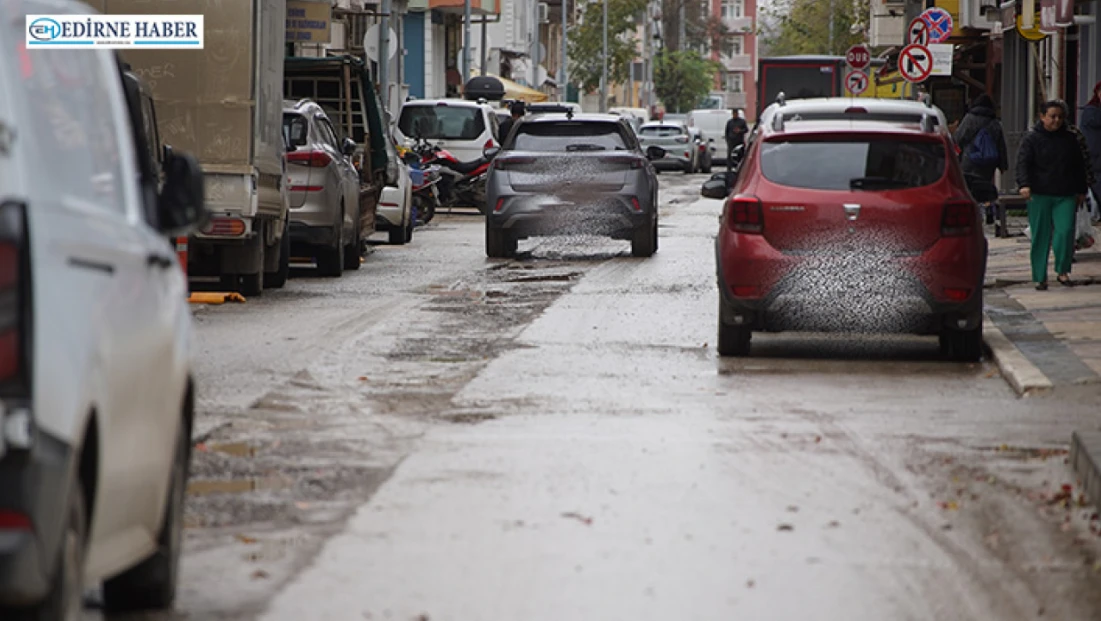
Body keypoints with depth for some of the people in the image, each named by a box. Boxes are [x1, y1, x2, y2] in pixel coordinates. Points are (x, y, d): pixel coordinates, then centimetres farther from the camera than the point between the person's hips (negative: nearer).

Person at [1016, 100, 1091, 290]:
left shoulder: (1069, 139, 11)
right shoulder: (1032, 138, 1)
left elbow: (1079, 166, 20)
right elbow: (1022, 162, -8)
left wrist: (1081, 190, 18)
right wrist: (1024, 184, -24)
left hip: (1065, 196, 2)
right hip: (1039, 195, -2)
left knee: (1065, 232, -12)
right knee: (1040, 237, 0)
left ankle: (1063, 271, 4)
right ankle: (1040, 278, 7)